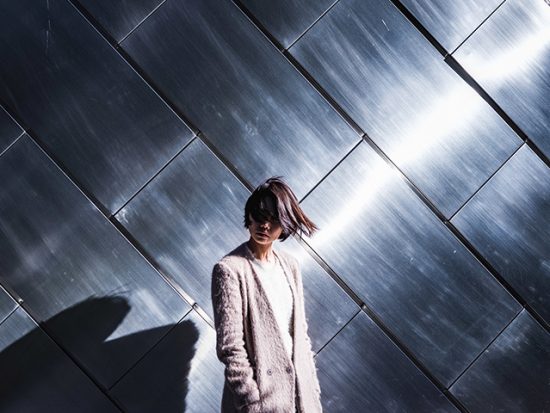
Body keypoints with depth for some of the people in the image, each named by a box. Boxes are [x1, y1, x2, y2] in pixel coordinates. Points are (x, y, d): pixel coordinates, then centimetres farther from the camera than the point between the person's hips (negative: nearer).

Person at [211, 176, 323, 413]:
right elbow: (229, 347, -15)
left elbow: (300, 332, 11)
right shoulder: (230, 269, -13)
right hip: (261, 394, -5)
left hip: (298, 389, 6)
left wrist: (312, 388, 8)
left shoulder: (290, 265, 7)